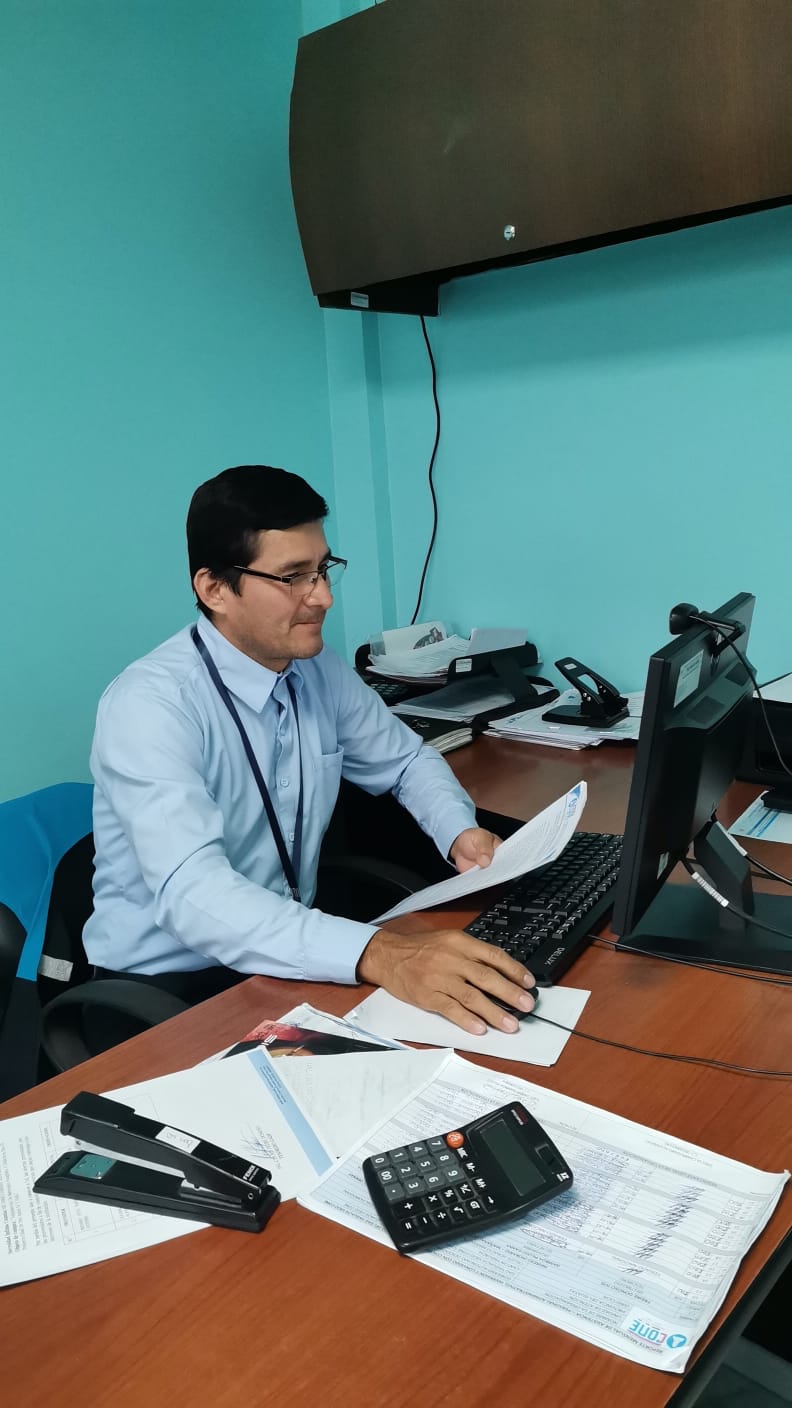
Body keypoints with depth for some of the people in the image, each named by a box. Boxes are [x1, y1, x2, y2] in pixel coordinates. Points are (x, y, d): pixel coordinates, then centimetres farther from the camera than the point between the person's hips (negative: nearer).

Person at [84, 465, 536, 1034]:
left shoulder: (322, 670, -3)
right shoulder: (151, 704, -24)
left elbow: (407, 760, 13)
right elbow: (193, 893, -36)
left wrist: (461, 833, -9)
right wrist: (378, 955, -48)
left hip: (291, 958, 6)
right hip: (168, 986, -6)